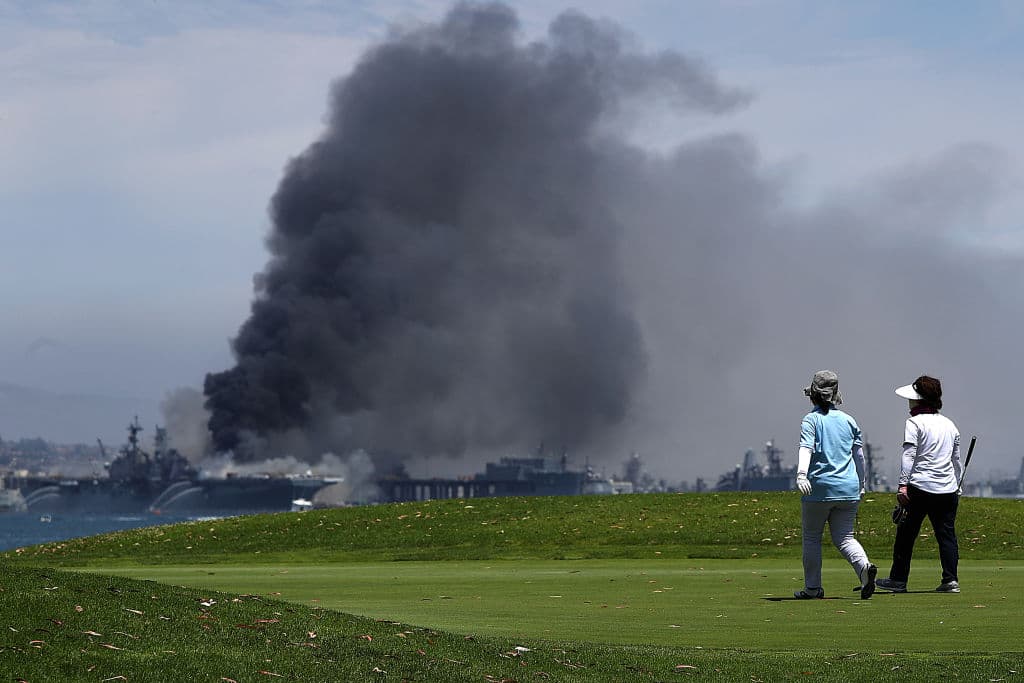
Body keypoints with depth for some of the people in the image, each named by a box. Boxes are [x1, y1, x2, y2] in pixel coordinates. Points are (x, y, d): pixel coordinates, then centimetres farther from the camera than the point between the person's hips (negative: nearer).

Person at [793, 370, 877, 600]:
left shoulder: (811, 420, -1)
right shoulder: (849, 421, 12)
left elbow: (806, 448, -18)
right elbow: (859, 456, 15)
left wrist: (801, 474, -32)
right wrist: (860, 486, 24)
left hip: (819, 488, -4)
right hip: (849, 489, 4)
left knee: (812, 538, 10)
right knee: (844, 537, 7)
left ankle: (812, 587, 13)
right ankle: (864, 566, -21)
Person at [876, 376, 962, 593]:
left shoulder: (914, 423, -3)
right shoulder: (949, 424, 16)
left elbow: (909, 456, -11)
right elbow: (956, 460, 20)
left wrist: (903, 485, -15)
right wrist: (957, 488, 27)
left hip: (920, 487, -5)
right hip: (947, 490, 5)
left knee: (906, 534, 4)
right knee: (947, 534, 5)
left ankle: (898, 579, 8)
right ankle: (951, 580, -3)